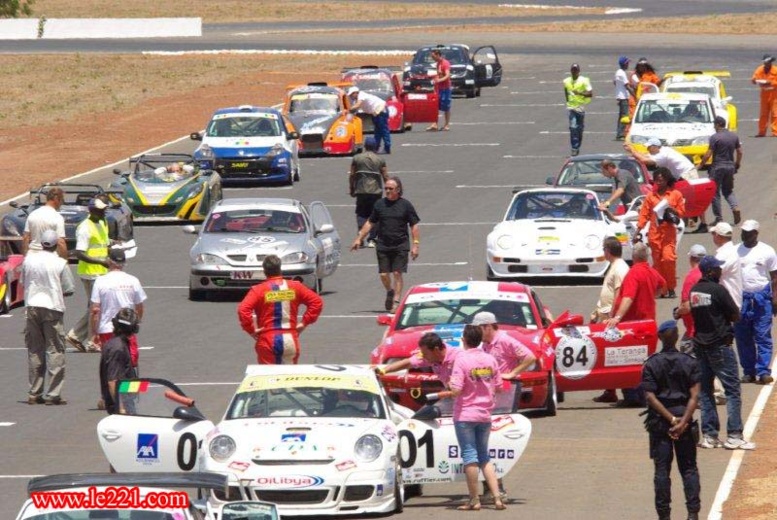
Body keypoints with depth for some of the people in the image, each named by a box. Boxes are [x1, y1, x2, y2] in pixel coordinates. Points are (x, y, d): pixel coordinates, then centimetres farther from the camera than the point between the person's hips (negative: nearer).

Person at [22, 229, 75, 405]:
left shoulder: (29, 260, 1)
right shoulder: (60, 263, -9)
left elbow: (24, 282, 11)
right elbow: (69, 290, -6)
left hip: (32, 306, 4)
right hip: (52, 307, -4)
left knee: (34, 351, 11)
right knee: (55, 351, 2)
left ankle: (34, 393, 12)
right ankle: (53, 394, -3)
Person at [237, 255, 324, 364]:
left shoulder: (258, 290, -5)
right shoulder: (295, 287, 5)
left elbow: (243, 310, -18)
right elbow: (317, 302, 3)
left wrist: (251, 330, -8)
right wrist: (305, 323, 5)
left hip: (267, 341, -3)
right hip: (290, 340, 3)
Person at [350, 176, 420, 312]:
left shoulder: (405, 205, 0)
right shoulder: (379, 204, 7)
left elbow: (414, 226, 1)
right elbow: (370, 223, 14)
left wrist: (415, 244, -6)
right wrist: (359, 238, 10)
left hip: (400, 246, -2)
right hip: (383, 245, 2)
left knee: (397, 274, -6)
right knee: (384, 274, 1)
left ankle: (396, 301, -1)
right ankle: (390, 292, 29)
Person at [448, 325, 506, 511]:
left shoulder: (462, 359, -14)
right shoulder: (490, 359, 2)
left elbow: (456, 390, -18)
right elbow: (498, 387, 7)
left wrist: (451, 383, 3)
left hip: (465, 414, -5)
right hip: (485, 414, 5)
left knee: (470, 456, 1)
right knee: (484, 457, 14)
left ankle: (474, 500, 2)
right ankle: (497, 498, 7)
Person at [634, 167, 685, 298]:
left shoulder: (676, 194, 5)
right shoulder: (651, 196, 8)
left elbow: (682, 212, 7)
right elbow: (644, 214, 6)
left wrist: (671, 209, -12)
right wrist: (638, 231, -1)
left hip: (669, 232, -2)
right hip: (654, 233, 2)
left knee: (668, 258, -13)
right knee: (657, 261, 2)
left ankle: (671, 288, -2)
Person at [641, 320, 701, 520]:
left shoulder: (651, 364, -4)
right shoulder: (689, 362, -2)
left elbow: (651, 397, -11)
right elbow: (694, 395, -10)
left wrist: (672, 420, -12)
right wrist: (683, 421, -15)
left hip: (659, 421, -1)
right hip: (683, 414, 1)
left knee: (661, 469, 4)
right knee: (689, 468, 8)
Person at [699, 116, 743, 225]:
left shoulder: (715, 137, -12)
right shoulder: (734, 136, 6)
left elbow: (708, 154, -14)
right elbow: (739, 152, 11)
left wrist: (701, 165, -3)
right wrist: (737, 165, 22)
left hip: (718, 167, -6)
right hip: (730, 166, 6)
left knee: (715, 193, 4)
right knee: (728, 191, 18)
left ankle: (719, 218, 4)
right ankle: (735, 208, -8)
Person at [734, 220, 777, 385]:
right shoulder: (736, 251, 7)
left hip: (762, 297, -3)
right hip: (741, 298, 3)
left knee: (763, 337, -6)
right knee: (743, 338, 4)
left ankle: (763, 372, -7)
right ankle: (749, 372, 11)